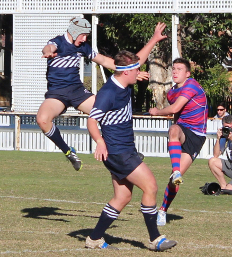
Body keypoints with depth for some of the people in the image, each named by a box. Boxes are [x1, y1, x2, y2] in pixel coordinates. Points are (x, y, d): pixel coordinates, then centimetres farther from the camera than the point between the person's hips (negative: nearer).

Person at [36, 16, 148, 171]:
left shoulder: (83, 47, 8)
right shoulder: (58, 43, -11)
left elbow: (104, 61, 20)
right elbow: (49, 48, -36)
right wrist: (49, 52, -63)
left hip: (77, 90, 5)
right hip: (56, 93, -5)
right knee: (43, 119, -34)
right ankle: (68, 152, -14)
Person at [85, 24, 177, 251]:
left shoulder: (124, 85, 7)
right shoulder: (108, 93, -20)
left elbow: (138, 60, 24)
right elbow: (92, 120, -23)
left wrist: (154, 39, 29)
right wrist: (100, 142, -39)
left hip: (124, 150, 10)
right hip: (117, 152, -10)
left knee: (123, 197, 9)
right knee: (150, 186, -12)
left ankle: (95, 239, 13)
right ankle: (155, 240, -6)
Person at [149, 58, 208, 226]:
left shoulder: (192, 85, -13)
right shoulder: (171, 93, 12)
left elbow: (175, 109, -20)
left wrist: (157, 112, -3)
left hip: (196, 135, -5)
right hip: (182, 130, 5)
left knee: (177, 176, -12)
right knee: (174, 130, -35)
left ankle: (163, 211, 2)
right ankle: (176, 173, -46)